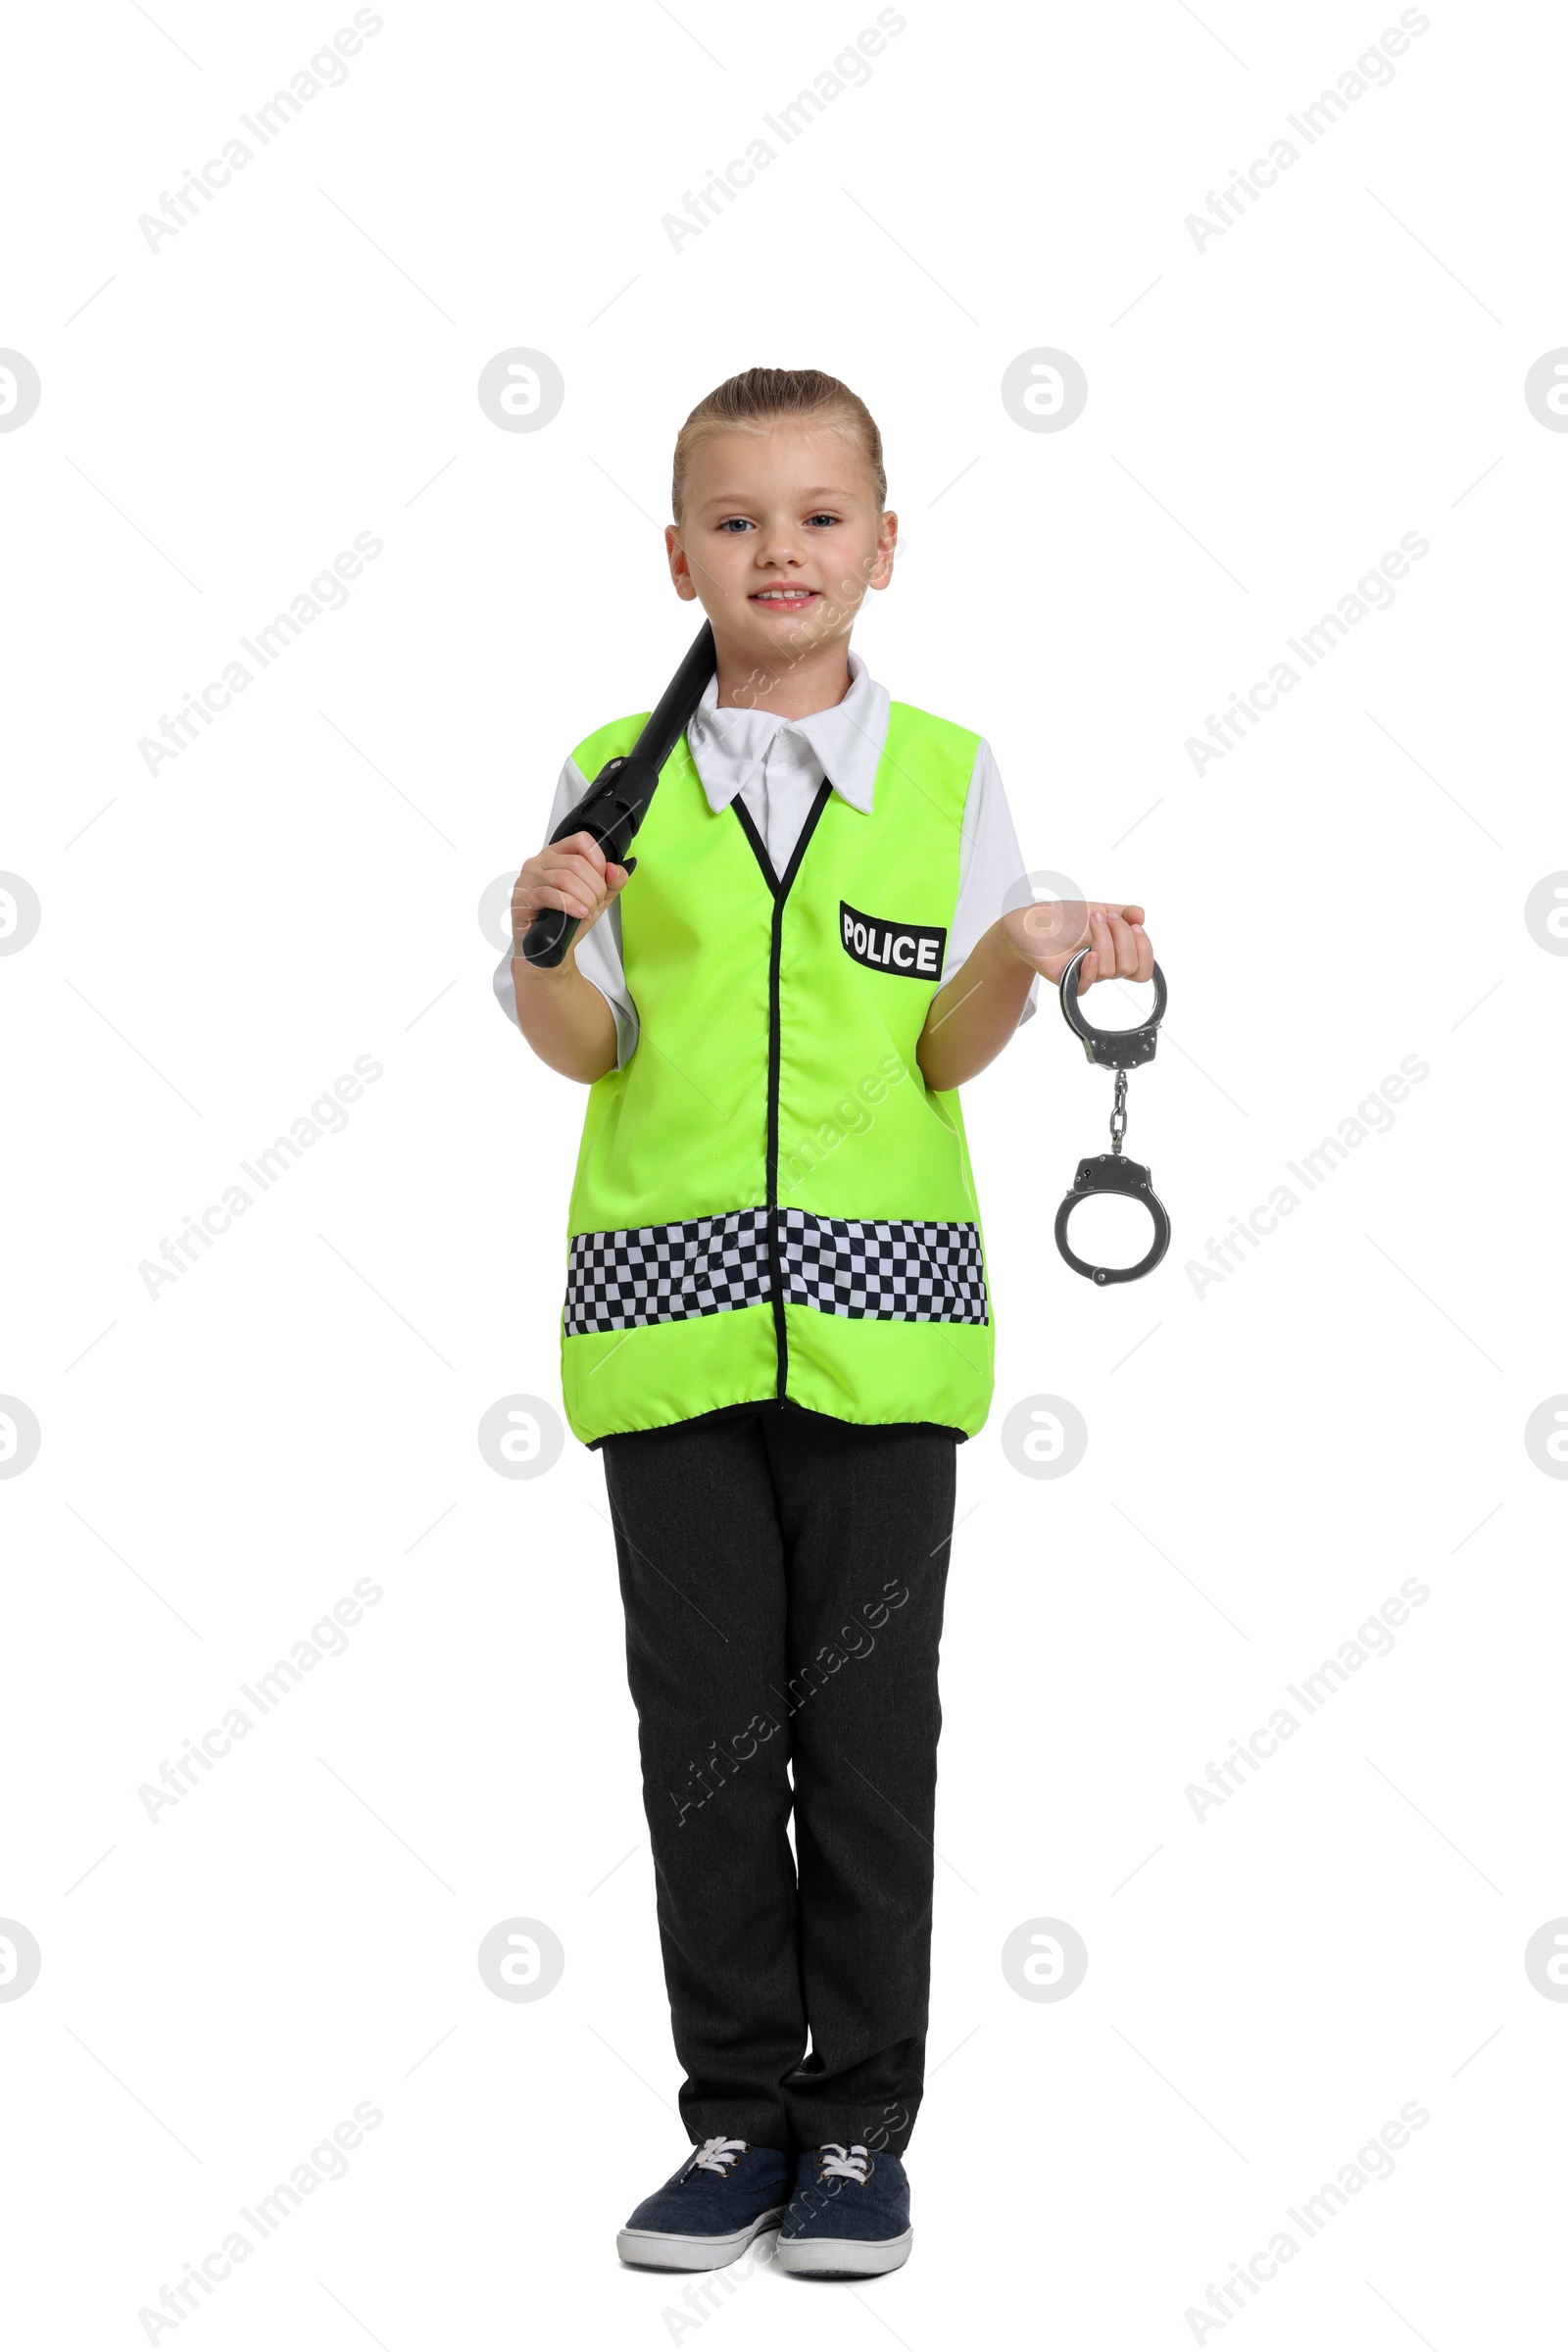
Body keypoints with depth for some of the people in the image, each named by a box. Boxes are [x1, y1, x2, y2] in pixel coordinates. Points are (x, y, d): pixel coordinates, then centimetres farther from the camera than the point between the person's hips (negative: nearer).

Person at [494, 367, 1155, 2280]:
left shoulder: (948, 774, 6)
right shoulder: (615, 778, 7)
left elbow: (951, 1055, 3)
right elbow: (584, 1045, 4)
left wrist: (1014, 956, -16)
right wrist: (543, 937, -16)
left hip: (877, 1307, -1)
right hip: (670, 1301, 1)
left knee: (868, 1725, 2)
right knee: (704, 1727, 4)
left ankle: (859, 2132, 13)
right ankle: (737, 2121, 16)